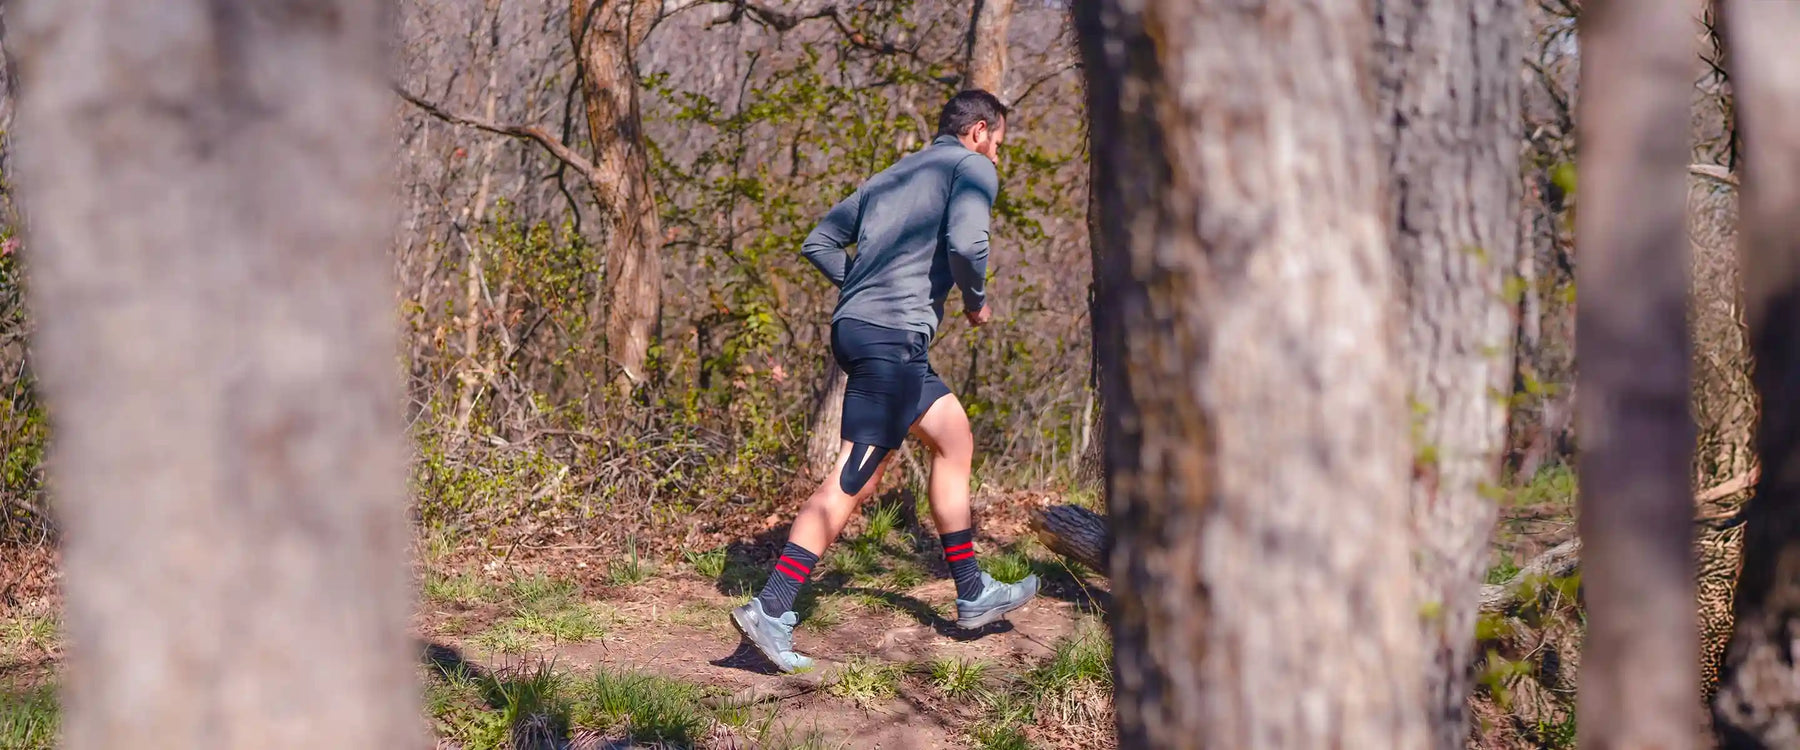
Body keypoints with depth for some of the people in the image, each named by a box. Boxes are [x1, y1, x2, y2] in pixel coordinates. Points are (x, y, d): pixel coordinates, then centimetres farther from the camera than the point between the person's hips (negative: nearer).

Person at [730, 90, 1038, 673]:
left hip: (855, 325, 9)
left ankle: (973, 595, 27)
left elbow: (819, 243, 23)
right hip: (893, 335, -9)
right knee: (855, 478, -11)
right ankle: (771, 610, -17)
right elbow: (965, 244, -17)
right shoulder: (972, 169, 2)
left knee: (953, 439, 21)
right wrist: (976, 301, 1)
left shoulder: (893, 176, 24)